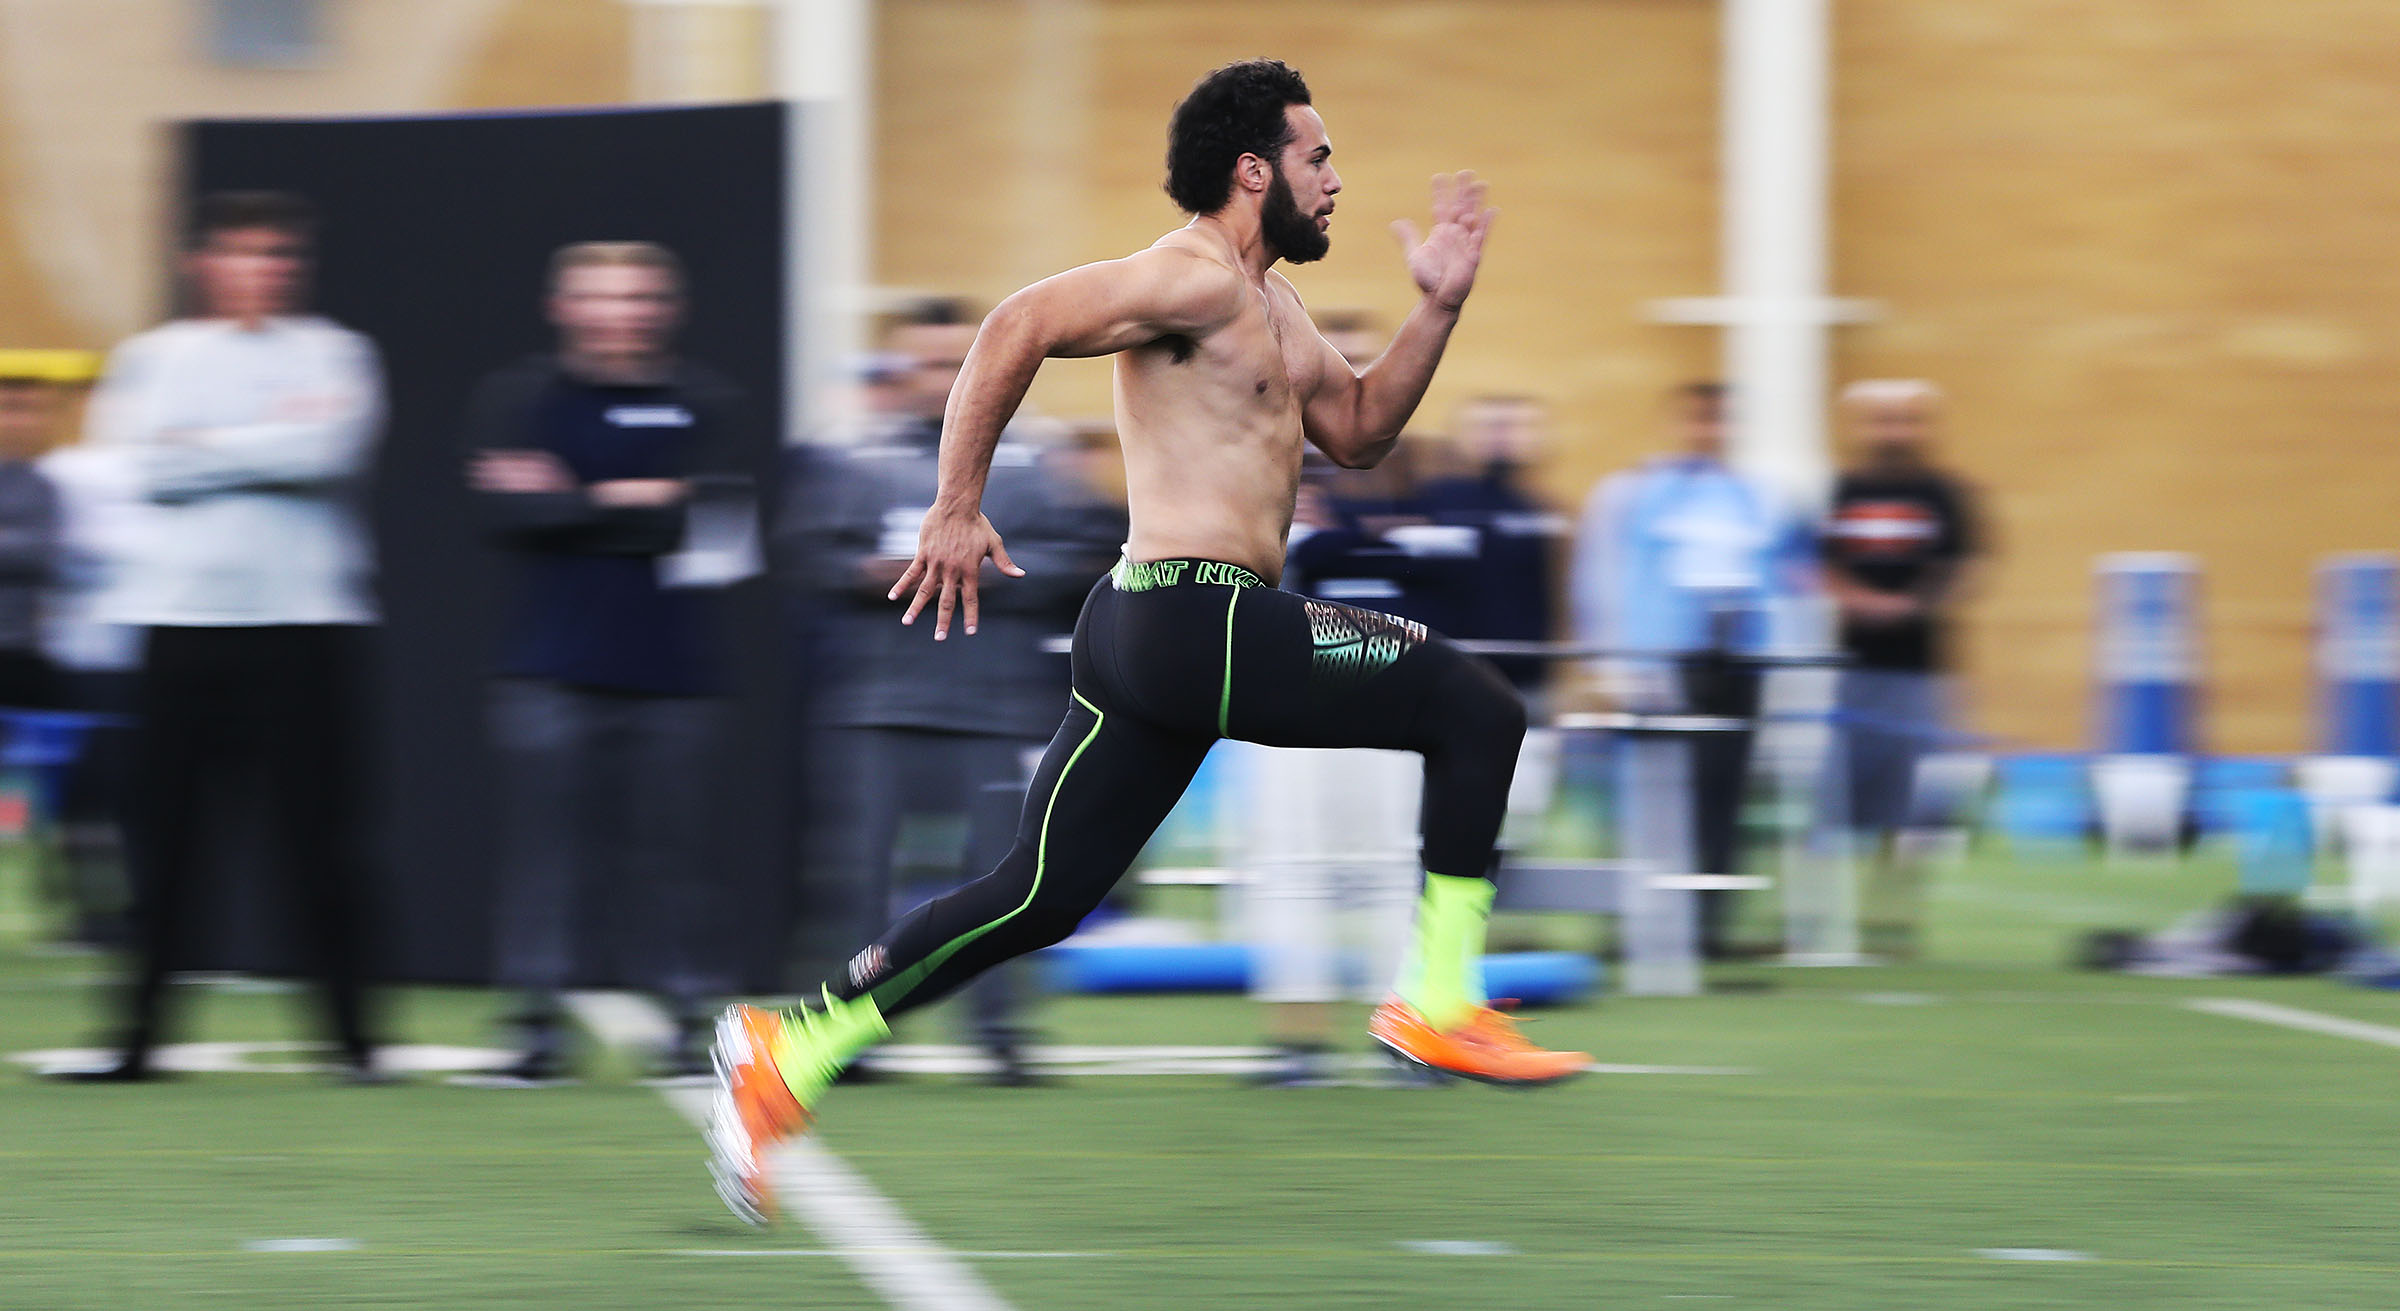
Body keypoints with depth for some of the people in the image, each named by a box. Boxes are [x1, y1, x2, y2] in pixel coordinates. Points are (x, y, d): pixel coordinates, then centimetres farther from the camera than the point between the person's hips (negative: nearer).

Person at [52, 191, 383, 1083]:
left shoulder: (335, 356, 7)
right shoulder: (154, 359, 11)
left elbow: (331, 451, -11)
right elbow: (143, 467, -5)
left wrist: (206, 447, -6)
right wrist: (275, 441, -6)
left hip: (306, 620, -1)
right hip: (183, 617, 1)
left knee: (322, 833, -4)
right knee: (163, 837, 1)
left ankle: (354, 1033, 1)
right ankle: (137, 1034, 7)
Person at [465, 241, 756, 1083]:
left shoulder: (707, 405, 7)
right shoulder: (518, 398, 6)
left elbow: (715, 519, -8)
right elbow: (509, 517, -7)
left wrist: (571, 504, -8)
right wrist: (627, 503, -8)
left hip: (675, 667, 0)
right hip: (553, 664, 0)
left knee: (667, 848, 0)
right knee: (545, 838, -5)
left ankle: (686, 1015, 8)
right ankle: (539, 1022, -2)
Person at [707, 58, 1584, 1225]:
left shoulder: (1268, 302, 21)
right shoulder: (1195, 278, -12)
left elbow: (1358, 431, 27)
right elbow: (1018, 328, -20)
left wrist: (1436, 309, 15)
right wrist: (957, 509, -20)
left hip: (1152, 642, 10)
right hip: (1199, 618, -10)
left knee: (1036, 897, 9)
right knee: (1477, 709, -4)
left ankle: (787, 1056, 8)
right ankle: (1439, 1006, -2)